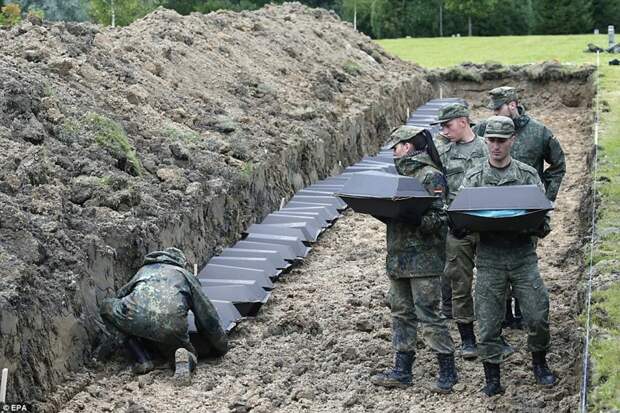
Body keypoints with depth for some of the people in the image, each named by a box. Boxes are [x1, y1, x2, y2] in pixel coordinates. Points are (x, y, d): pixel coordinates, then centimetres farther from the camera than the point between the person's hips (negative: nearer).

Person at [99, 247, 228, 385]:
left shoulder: (144, 270, 37)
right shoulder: (186, 275, 32)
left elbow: (121, 295, 47)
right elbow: (207, 315, 32)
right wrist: (222, 347, 45)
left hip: (135, 317, -1)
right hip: (171, 326, 1)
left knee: (107, 307, 30)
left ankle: (142, 360, 18)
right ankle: (186, 358, -11)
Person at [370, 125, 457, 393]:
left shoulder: (431, 176, -10)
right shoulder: (401, 173, 15)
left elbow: (438, 218, -17)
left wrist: (409, 218, -27)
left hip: (424, 258, -8)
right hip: (398, 256, 8)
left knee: (428, 314, -6)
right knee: (401, 313, 11)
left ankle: (447, 371, 6)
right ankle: (402, 371, 18)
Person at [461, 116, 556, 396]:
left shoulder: (528, 175, 4)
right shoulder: (473, 178, 4)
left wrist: (540, 227, -19)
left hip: (523, 254, 0)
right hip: (489, 257, 0)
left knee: (538, 315, -1)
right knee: (488, 322, 2)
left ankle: (539, 364, 24)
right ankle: (492, 378, 14)